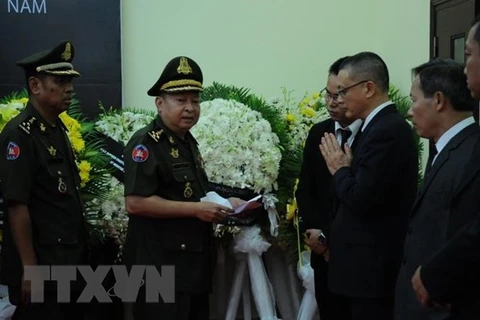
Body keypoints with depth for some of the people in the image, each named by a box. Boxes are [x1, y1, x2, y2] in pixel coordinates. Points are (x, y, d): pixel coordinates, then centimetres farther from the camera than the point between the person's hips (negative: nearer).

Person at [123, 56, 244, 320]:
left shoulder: (188, 142, 16)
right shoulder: (146, 143, -13)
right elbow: (135, 203, -22)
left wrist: (222, 203, 9)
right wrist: (195, 209, -20)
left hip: (194, 263, 9)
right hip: (161, 266, -9)